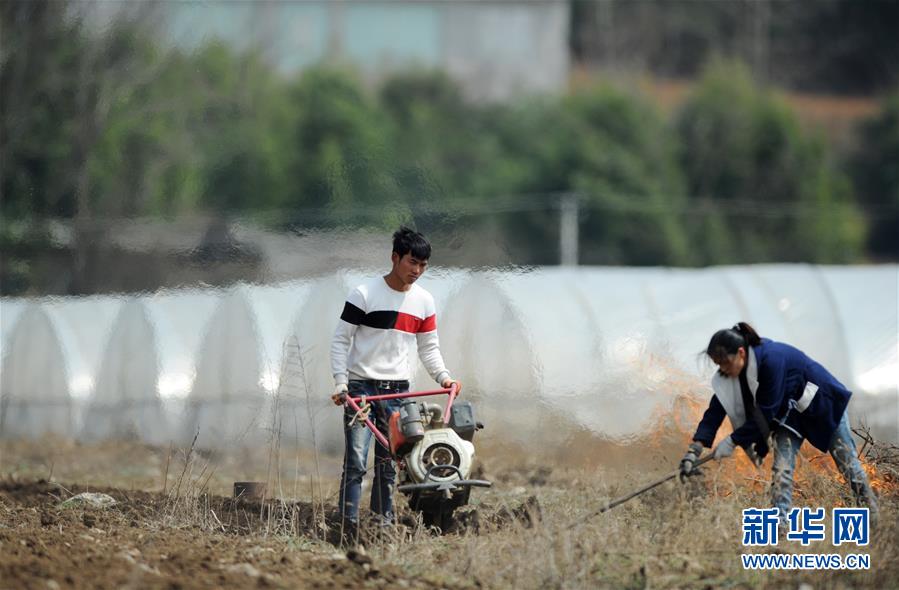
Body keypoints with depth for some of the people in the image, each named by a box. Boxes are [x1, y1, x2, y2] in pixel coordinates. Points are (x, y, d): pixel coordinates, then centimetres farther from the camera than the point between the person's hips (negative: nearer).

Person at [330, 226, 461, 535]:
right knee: (356, 461, -11)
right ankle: (349, 527, -13)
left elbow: (428, 347, 15)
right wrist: (340, 381, -15)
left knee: (389, 463, 7)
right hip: (361, 387, -5)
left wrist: (443, 376, -3)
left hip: (397, 391, 5)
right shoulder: (365, 295, -7)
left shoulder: (424, 301, 8)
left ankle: (385, 525, 12)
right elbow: (341, 340, -5)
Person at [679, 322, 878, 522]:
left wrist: (733, 441, -30)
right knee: (781, 469, -10)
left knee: (848, 464, 3)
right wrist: (695, 449, -25)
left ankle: (873, 520, 15)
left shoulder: (771, 359, -37)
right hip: (789, 413, 6)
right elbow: (716, 410, -15)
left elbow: (766, 413, -33)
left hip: (822, 401, -6)